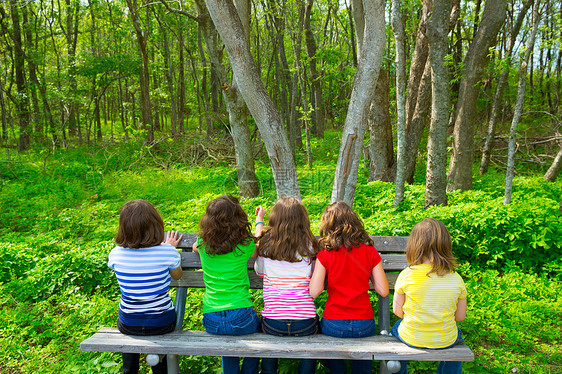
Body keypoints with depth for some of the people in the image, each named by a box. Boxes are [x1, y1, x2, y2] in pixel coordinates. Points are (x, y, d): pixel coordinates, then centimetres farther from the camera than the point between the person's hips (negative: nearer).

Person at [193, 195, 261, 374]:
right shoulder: (245, 244, -9)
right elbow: (256, 252, 17)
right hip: (241, 317, -3)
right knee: (259, 330, 30)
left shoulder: (202, 243, -2)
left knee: (228, 336, 36)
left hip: (211, 322, 3)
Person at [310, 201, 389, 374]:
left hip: (333, 325, -2)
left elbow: (314, 292, -12)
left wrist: (318, 266, 2)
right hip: (364, 325, 2)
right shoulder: (370, 252, -6)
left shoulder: (325, 254, -11)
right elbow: (383, 290, -5)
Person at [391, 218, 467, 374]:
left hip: (410, 338, -1)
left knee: (396, 328, 34)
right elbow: (460, 316, -3)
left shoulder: (406, 275, -18)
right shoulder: (456, 279, -12)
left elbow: (397, 310, -7)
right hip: (446, 341, 1)